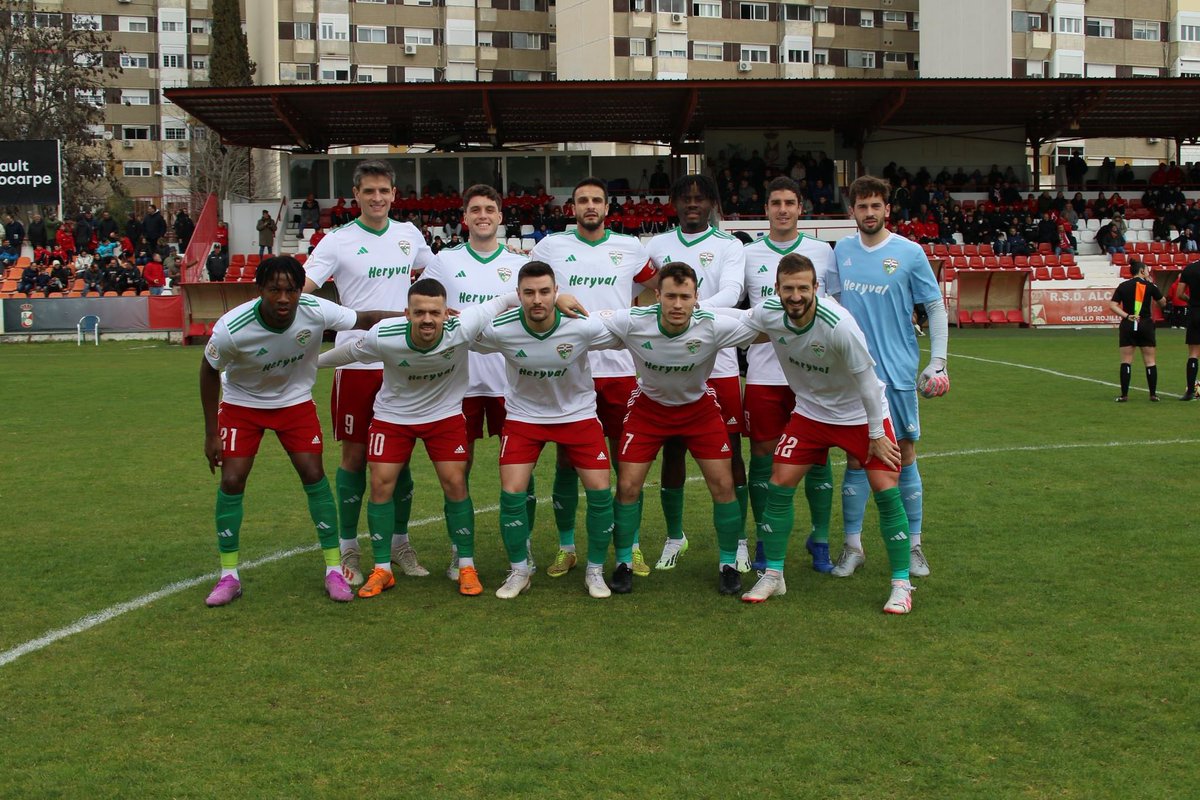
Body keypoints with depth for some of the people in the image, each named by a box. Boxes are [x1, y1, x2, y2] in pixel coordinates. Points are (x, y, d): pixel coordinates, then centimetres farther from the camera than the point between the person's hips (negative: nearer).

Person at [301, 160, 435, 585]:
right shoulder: (338, 241, -5)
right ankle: (348, 549, 14)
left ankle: (400, 544, 21)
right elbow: (300, 289, -14)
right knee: (354, 455, 3)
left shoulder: (409, 234, 8)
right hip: (356, 362, -3)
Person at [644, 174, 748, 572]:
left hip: (718, 364, -2)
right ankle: (674, 536, 22)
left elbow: (730, 294, -14)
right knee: (671, 450, 8)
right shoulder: (656, 246, 11)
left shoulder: (729, 247, 2)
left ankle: (738, 541, 12)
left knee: (729, 452, 1)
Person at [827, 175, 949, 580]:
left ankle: (913, 546, 13)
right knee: (855, 459, 4)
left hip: (898, 372, -2)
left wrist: (938, 361, -5)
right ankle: (852, 546, 12)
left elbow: (936, 307, 1)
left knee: (904, 458, 2)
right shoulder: (841, 251, 6)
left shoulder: (910, 253, -3)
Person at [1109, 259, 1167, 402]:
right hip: (1146, 325, -1)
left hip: (1127, 326, 1)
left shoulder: (1123, 286, 2)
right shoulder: (1149, 286, -2)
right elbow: (1163, 303, 11)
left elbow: (1112, 305, -7)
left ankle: (1124, 395, 0)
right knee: (1150, 361, 7)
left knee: (1126, 361, 3)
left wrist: (1126, 316, -11)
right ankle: (1153, 394, 8)